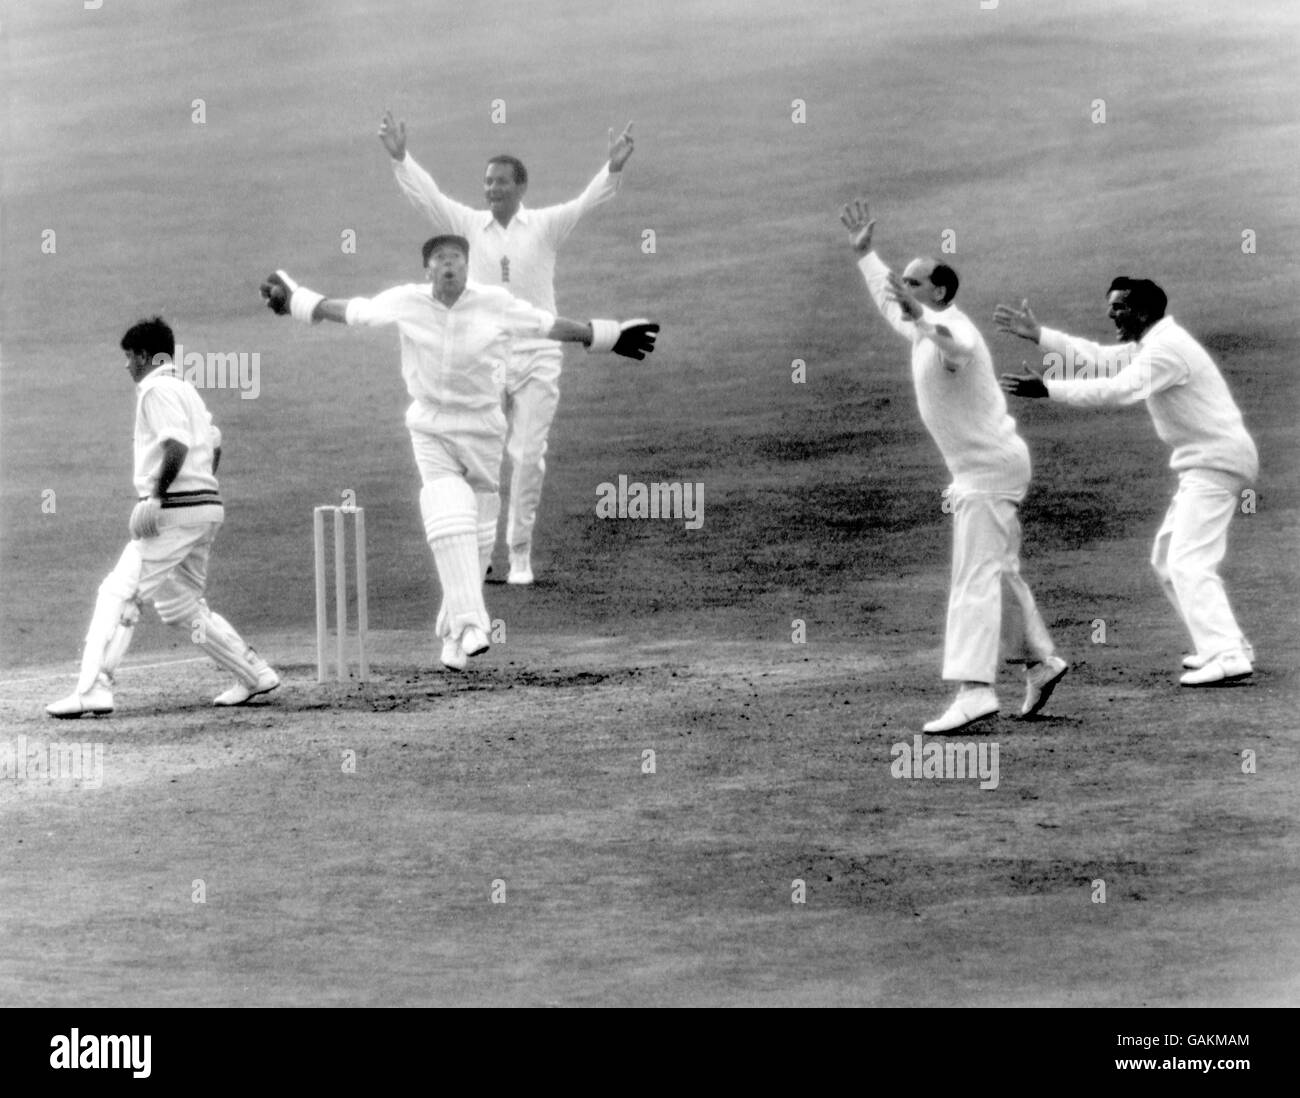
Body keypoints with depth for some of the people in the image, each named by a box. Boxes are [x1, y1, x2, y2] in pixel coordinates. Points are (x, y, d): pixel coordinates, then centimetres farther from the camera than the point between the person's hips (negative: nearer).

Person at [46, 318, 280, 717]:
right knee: (180, 605, 19)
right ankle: (254, 674, 19)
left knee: (120, 592, -11)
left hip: (178, 508, -10)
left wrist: (156, 496, -23)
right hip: (207, 506, 10)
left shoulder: (158, 389, -8)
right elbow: (213, 443, 24)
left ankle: (93, 689, -19)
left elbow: (177, 443, -22)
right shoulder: (187, 389, 21)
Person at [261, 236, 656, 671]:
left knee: (475, 535, 6)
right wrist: (296, 300, 11)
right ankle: (469, 625, -22)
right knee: (450, 521, -17)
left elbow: (549, 325, 0)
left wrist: (608, 337, 2)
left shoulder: (496, 304, -7)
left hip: (483, 429, 1)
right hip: (431, 431, -1)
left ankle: (454, 630, 23)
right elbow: (350, 310, 5)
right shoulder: (406, 302, -6)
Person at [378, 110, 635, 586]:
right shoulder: (469, 225, 4)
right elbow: (426, 196, -5)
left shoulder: (545, 225, 1)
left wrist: (613, 170, -30)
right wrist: (399, 158, -20)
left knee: (529, 458, 0)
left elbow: (585, 203, -12)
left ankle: (520, 553, 10)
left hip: (537, 356, -1)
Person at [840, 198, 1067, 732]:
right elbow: (888, 301, 31)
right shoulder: (923, 328, 10)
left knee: (975, 577, -16)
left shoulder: (952, 327, -19)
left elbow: (956, 348, -46)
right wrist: (863, 253, 30)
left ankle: (974, 689, -23)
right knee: (998, 571, 20)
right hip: (977, 468, 10)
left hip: (989, 466, -10)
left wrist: (921, 318, -62)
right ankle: (1040, 659, 31)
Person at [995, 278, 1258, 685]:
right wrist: (1038, 334, 10)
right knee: (1167, 560, 17)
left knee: (1189, 561, -17)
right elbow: (1097, 358, 16)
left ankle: (1227, 656, -23)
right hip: (1202, 463, 11)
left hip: (1216, 461, -11)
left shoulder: (1167, 348, -19)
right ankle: (1230, 646, 19)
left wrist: (1048, 388, -29)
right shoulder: (1151, 345, 13)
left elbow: (1117, 391, -29)